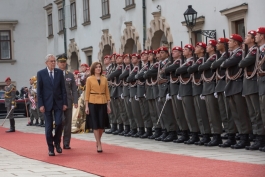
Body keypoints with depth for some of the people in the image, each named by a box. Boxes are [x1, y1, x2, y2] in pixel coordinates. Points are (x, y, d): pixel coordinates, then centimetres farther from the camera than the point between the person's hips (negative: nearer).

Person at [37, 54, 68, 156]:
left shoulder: (59, 72, 4)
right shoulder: (41, 73, -1)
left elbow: (63, 88, 5)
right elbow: (39, 90, -2)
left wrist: (64, 103, 0)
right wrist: (41, 105, -9)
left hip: (58, 103, 1)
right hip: (47, 103, -1)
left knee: (59, 123, -9)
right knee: (48, 127, 2)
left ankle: (57, 142, 15)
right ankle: (50, 148, 11)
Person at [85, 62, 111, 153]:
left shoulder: (104, 79, 8)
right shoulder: (89, 79, 0)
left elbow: (107, 92, 9)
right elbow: (87, 93, -1)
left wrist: (108, 105, 5)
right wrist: (86, 106, -6)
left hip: (103, 103, 3)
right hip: (93, 103, -3)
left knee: (102, 124, 4)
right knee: (95, 125, -2)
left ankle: (98, 141, 27)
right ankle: (99, 144, 3)